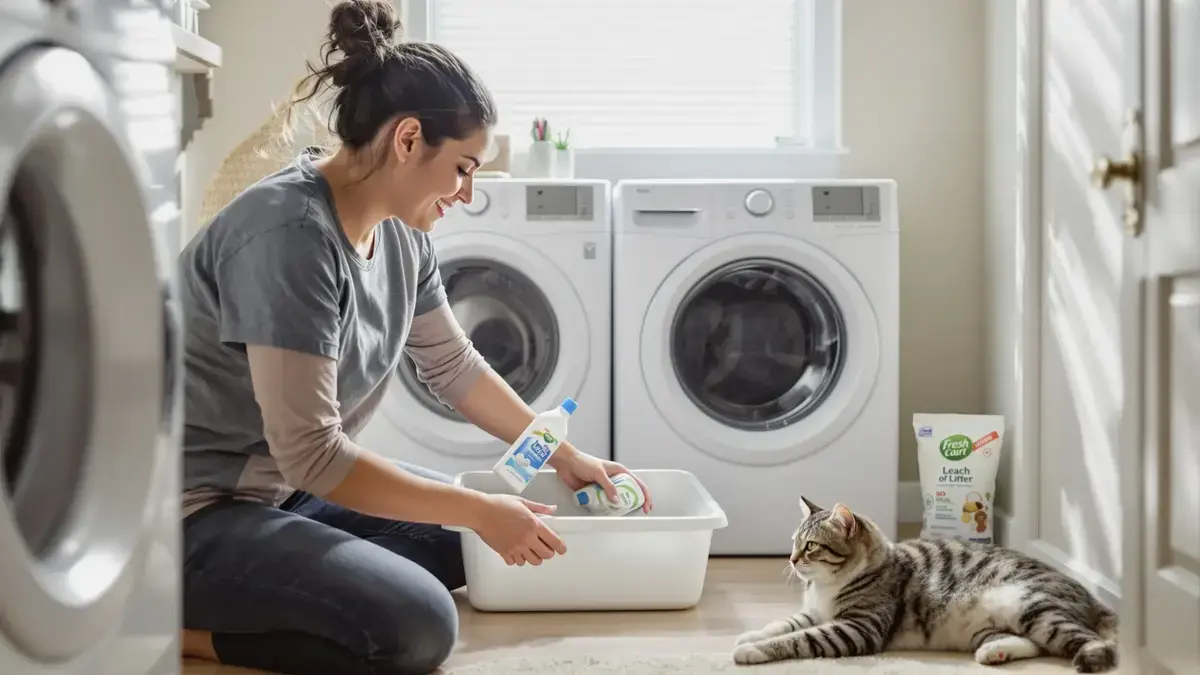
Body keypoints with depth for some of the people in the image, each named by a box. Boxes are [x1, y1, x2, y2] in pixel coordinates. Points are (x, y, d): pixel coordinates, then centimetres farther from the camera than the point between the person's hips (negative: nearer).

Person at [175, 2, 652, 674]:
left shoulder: (402, 236, 1)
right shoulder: (290, 234, -27)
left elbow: (454, 365, 16)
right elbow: (310, 455, -27)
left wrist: (566, 456, 13)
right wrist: (481, 511, -21)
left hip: (283, 486, 10)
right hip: (192, 513, -10)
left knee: (470, 539, 14)